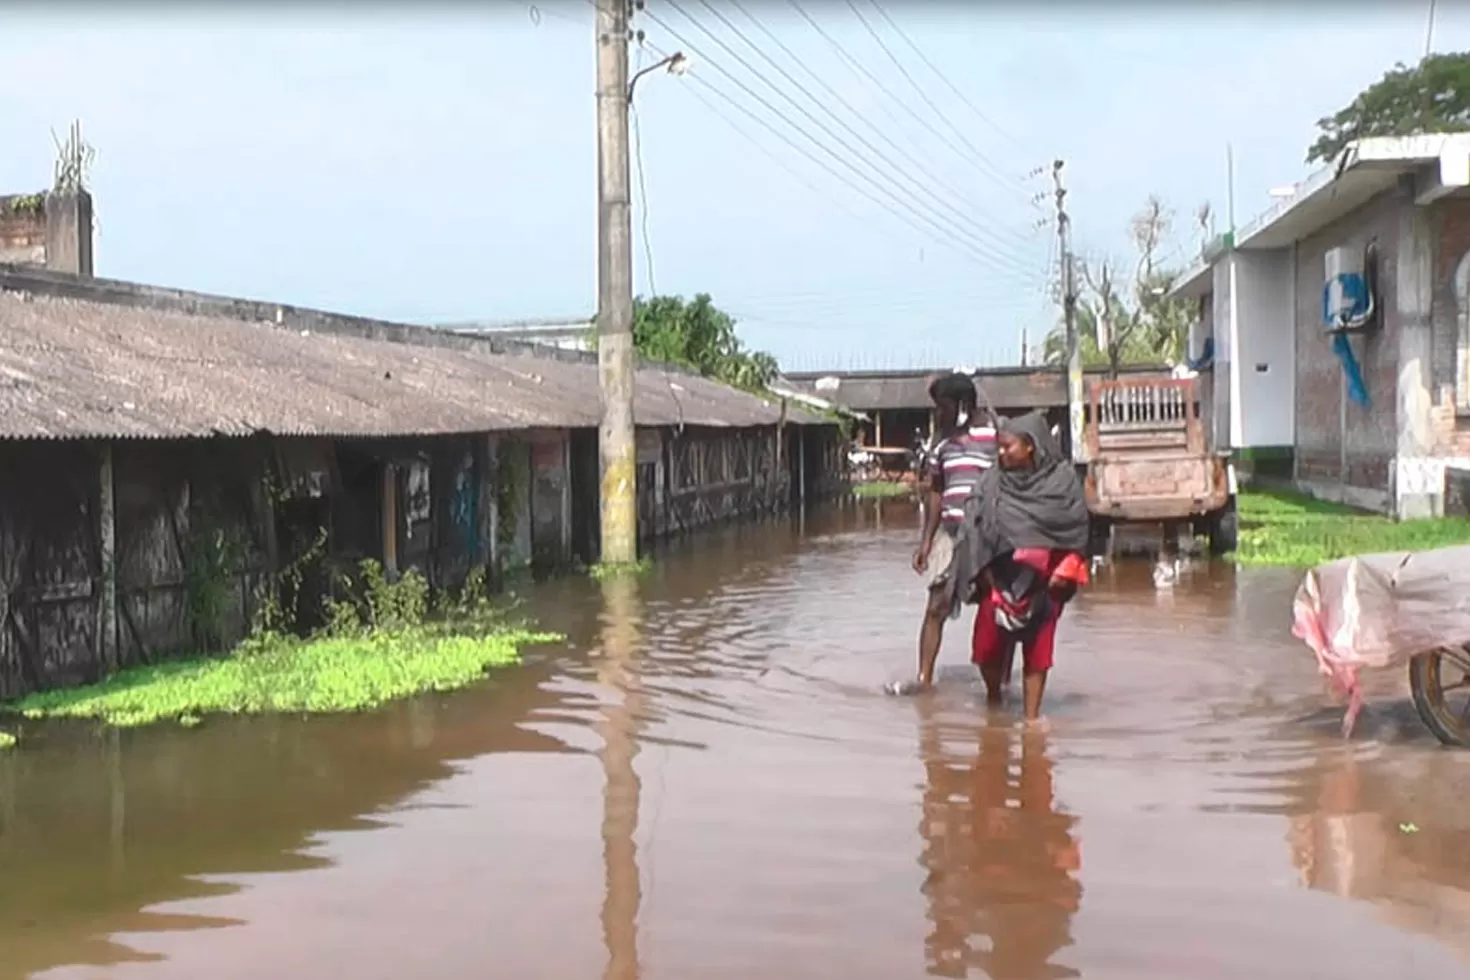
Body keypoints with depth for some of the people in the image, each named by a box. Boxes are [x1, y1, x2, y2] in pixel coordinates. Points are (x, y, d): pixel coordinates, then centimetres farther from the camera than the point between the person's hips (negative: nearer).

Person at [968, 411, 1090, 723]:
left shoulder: (1062, 478, -2)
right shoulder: (992, 483, 1)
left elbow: (1077, 525, -2)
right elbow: (980, 527, 2)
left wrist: (1065, 570, -9)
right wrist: (985, 569, -6)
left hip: (1043, 578, -1)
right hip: (1002, 577, 2)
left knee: (1038, 649, 2)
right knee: (988, 645, 1)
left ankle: (1032, 715, 11)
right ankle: (993, 697, 28)